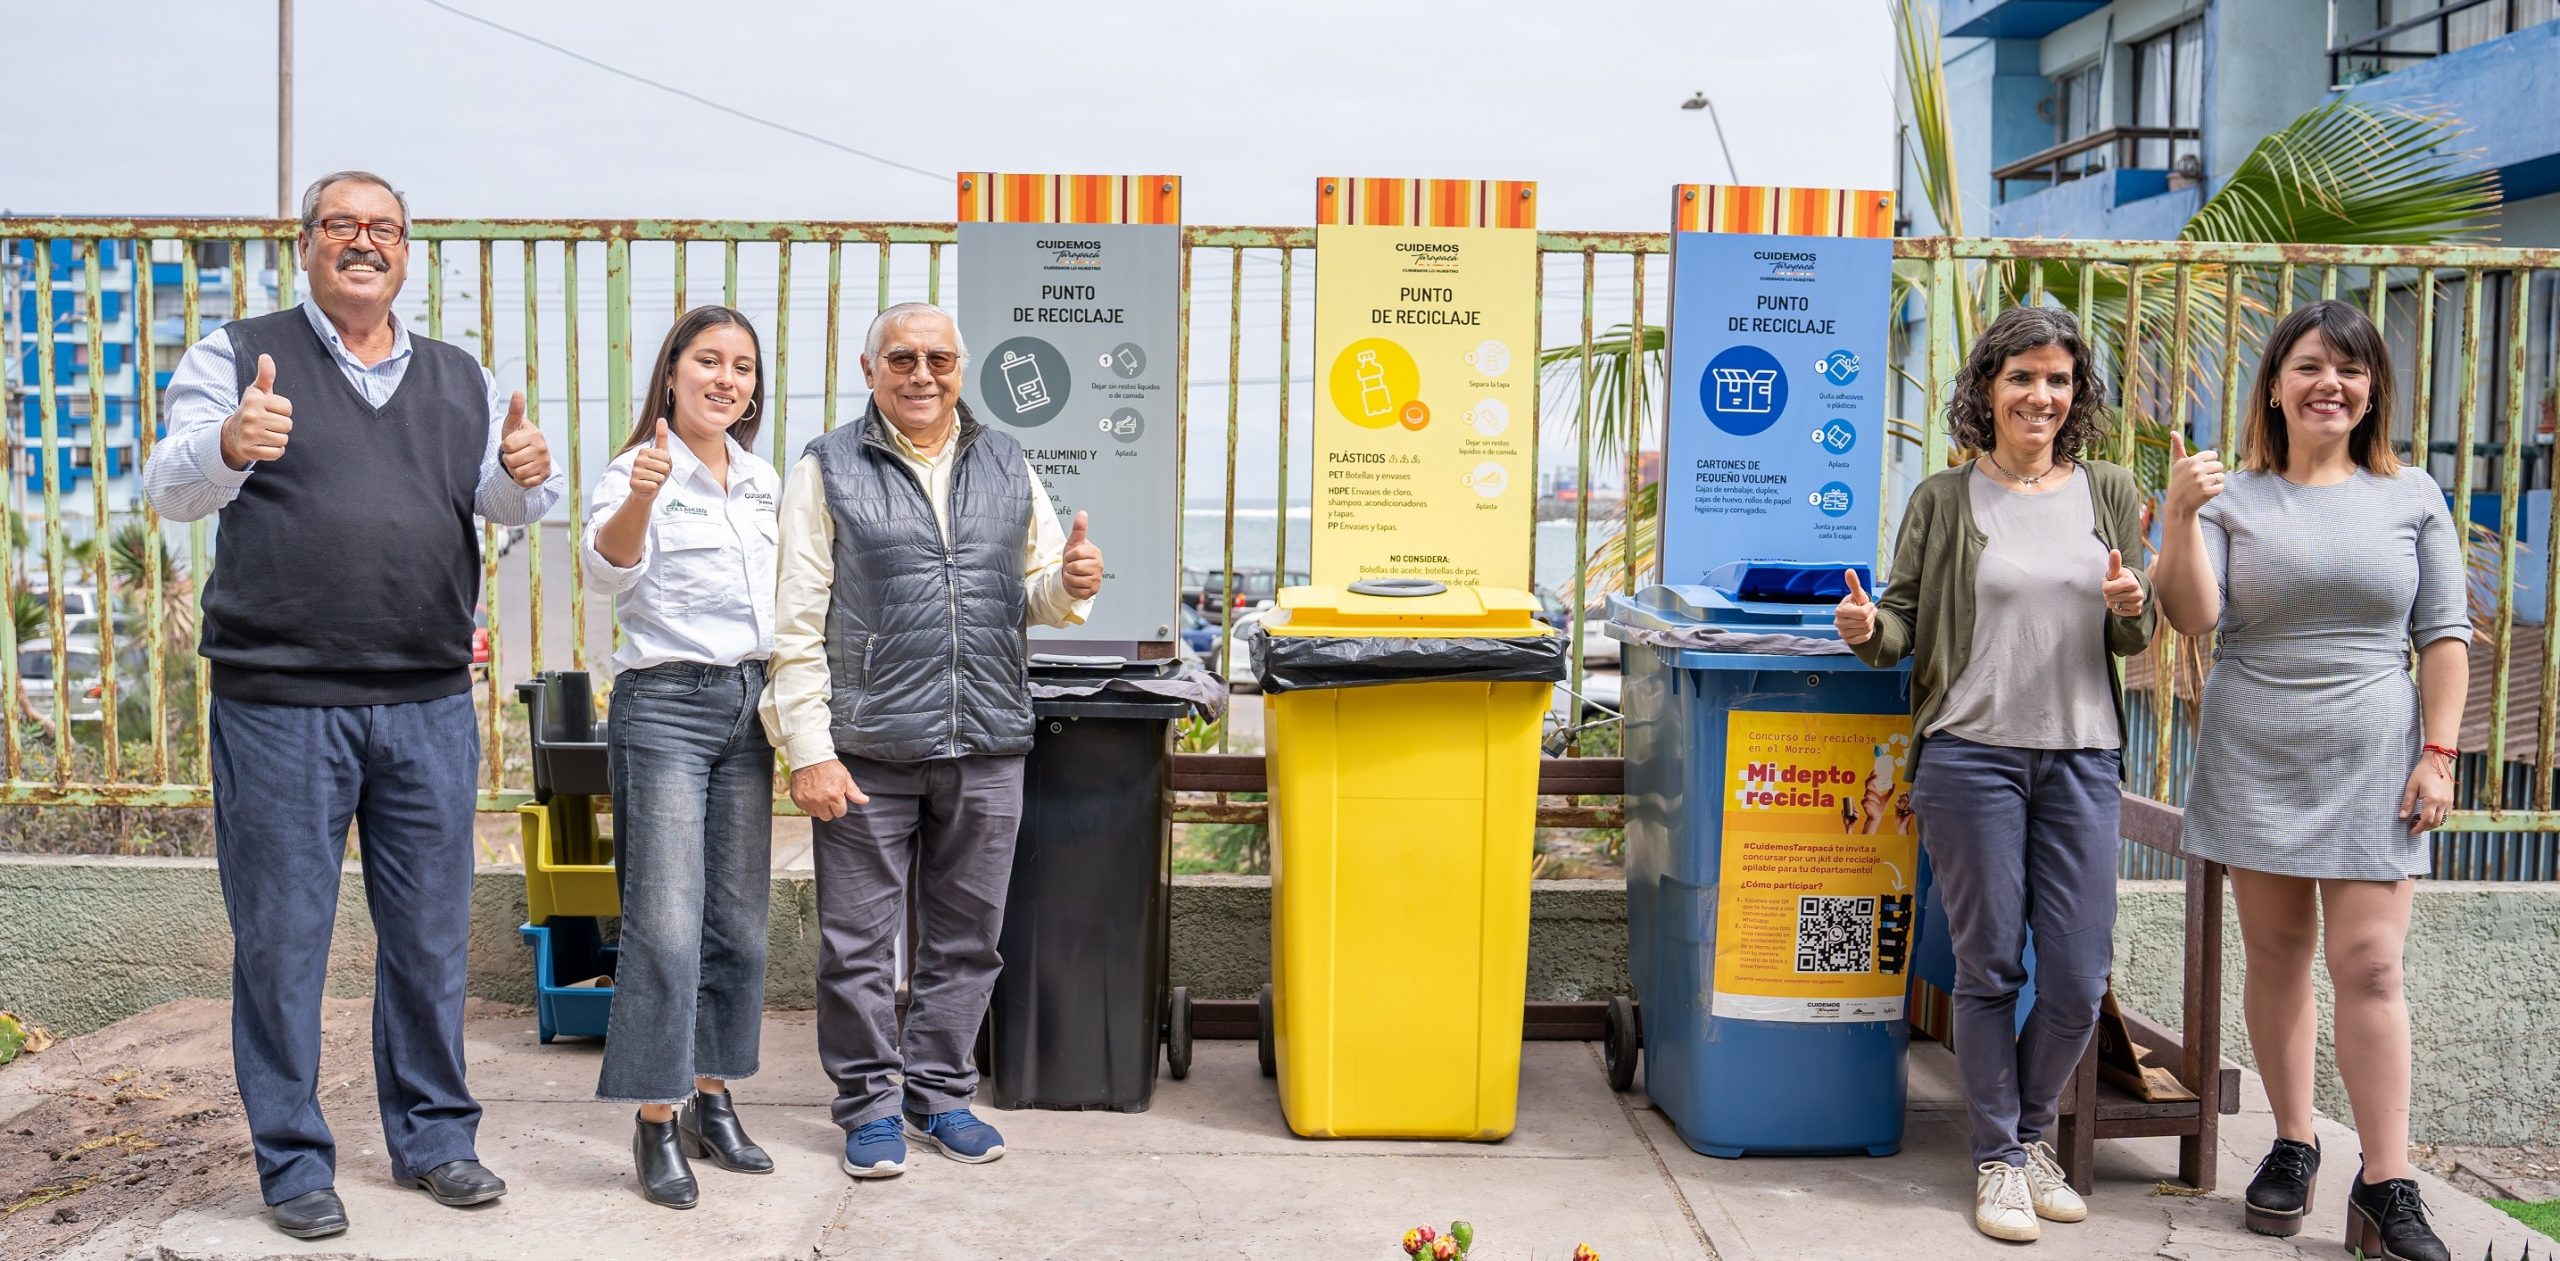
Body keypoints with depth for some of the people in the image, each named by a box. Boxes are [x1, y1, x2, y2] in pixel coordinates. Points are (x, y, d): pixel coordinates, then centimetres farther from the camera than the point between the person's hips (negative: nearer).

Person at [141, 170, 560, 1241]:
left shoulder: (459, 379, 14)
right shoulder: (239, 357, 4)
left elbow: (507, 504, 6)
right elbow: (169, 490, -7)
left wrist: (526, 473, -19)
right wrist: (225, 446, -30)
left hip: (431, 707, 3)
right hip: (279, 704, -3)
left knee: (429, 933, 10)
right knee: (281, 938, 4)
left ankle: (433, 1137, 24)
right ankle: (292, 1160, 17)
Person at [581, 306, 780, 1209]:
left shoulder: (763, 482, 12)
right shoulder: (639, 470, -7)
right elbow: (605, 571, -27)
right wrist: (639, 499, -47)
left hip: (749, 706, 6)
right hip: (665, 705, -6)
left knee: (738, 922, 10)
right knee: (666, 925, -9)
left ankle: (711, 1101, 22)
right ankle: (656, 1125, 1)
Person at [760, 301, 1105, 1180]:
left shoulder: (1006, 466, 13)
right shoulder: (829, 471, 2)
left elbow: (1037, 593, 18)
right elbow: (797, 623, -3)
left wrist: (1070, 584, -7)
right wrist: (808, 750, -9)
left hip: (986, 746, 3)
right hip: (867, 746, -3)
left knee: (965, 937, 11)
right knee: (858, 941, 3)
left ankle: (939, 1092, 27)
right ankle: (870, 1104, 19)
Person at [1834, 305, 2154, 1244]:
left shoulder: (2109, 495, 11)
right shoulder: (1944, 500, 4)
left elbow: (2133, 646, 14)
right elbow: (1904, 622, 4)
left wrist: (2129, 612, -8)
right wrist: (1867, 628, -18)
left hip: (2082, 759, 3)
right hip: (1971, 754, -2)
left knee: (2079, 976, 3)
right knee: (1990, 965, 4)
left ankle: (2033, 1134, 27)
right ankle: (1998, 1157, 20)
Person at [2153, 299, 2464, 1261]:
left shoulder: (2412, 498, 5)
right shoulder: (2232, 497, 2)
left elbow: (2443, 636, 5)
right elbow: (2193, 618, -9)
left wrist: (2438, 753, -2)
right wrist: (2181, 516, -23)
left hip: (2371, 763, 0)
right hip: (2253, 758, 1)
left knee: (2368, 964, -5)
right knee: (2275, 952, 8)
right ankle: (2292, 1147, 22)